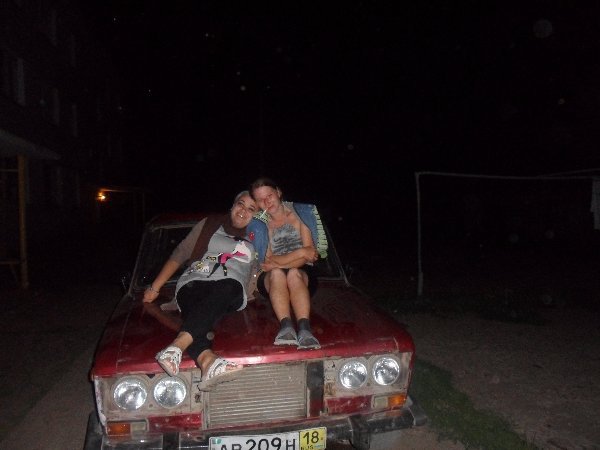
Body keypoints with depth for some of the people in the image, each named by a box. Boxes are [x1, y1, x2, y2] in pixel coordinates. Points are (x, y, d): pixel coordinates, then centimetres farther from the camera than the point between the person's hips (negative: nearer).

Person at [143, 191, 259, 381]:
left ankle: (176, 347, -54)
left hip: (231, 289, 0)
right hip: (194, 282, 1)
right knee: (193, 309, -35)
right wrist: (155, 287, 12)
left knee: (228, 287, -38)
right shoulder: (210, 224, 21)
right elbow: (179, 255, 17)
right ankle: (207, 360, -61)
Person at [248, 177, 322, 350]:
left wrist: (277, 263, -13)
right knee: (277, 274, -34)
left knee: (294, 273, -35)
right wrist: (301, 253, -12)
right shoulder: (258, 224, 7)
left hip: (303, 274, 0)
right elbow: (267, 263, -3)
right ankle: (286, 326, -49)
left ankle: (305, 329, -52)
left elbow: (311, 253, -5)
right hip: (271, 280, 1)